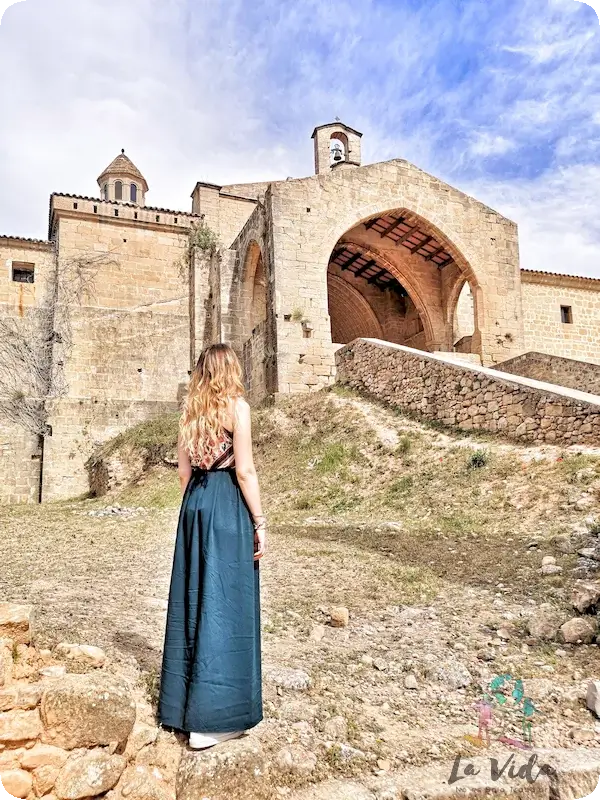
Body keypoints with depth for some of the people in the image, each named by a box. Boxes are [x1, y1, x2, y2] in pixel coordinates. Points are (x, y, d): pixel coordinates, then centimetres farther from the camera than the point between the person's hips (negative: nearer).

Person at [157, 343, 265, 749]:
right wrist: (260, 522, -8)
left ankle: (183, 701, 29)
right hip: (228, 506, -7)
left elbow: (184, 471, 12)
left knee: (193, 597, 15)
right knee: (224, 603, -1)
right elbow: (244, 470, -13)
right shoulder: (237, 406, -8)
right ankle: (212, 715, 5)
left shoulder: (191, 410, 10)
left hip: (195, 504, 7)